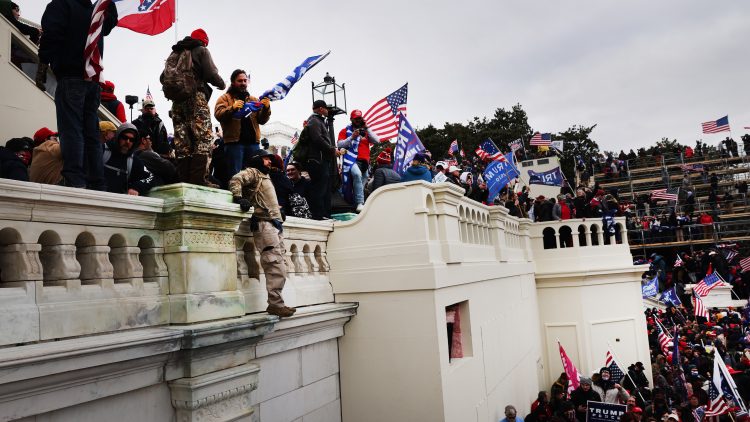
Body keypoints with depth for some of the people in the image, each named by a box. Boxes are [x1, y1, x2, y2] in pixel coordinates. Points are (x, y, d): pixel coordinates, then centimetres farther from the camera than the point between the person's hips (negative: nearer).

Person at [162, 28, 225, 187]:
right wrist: (222, 84, 11)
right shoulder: (201, 50, 5)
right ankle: (200, 179, -22)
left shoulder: (175, 52, 23)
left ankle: (184, 179, 1)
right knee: (203, 138, -11)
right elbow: (211, 74, -8)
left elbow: (163, 78, 18)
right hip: (196, 98, -6)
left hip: (177, 100, 7)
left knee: (182, 141, 4)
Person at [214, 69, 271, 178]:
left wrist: (266, 108, -6)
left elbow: (262, 120, 13)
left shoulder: (254, 100, 21)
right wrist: (232, 108, -21)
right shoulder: (225, 98, 10)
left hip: (253, 142, 4)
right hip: (234, 142, -4)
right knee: (235, 176, -8)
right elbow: (218, 115, -4)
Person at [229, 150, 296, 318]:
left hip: (275, 225, 9)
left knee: (279, 266, 6)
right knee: (276, 266, -16)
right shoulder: (253, 172, 4)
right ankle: (275, 304, -15)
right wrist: (239, 198, -26)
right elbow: (235, 180, -14)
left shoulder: (265, 176, 31)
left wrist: (279, 212, 22)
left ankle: (276, 303, 10)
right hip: (264, 224, -9)